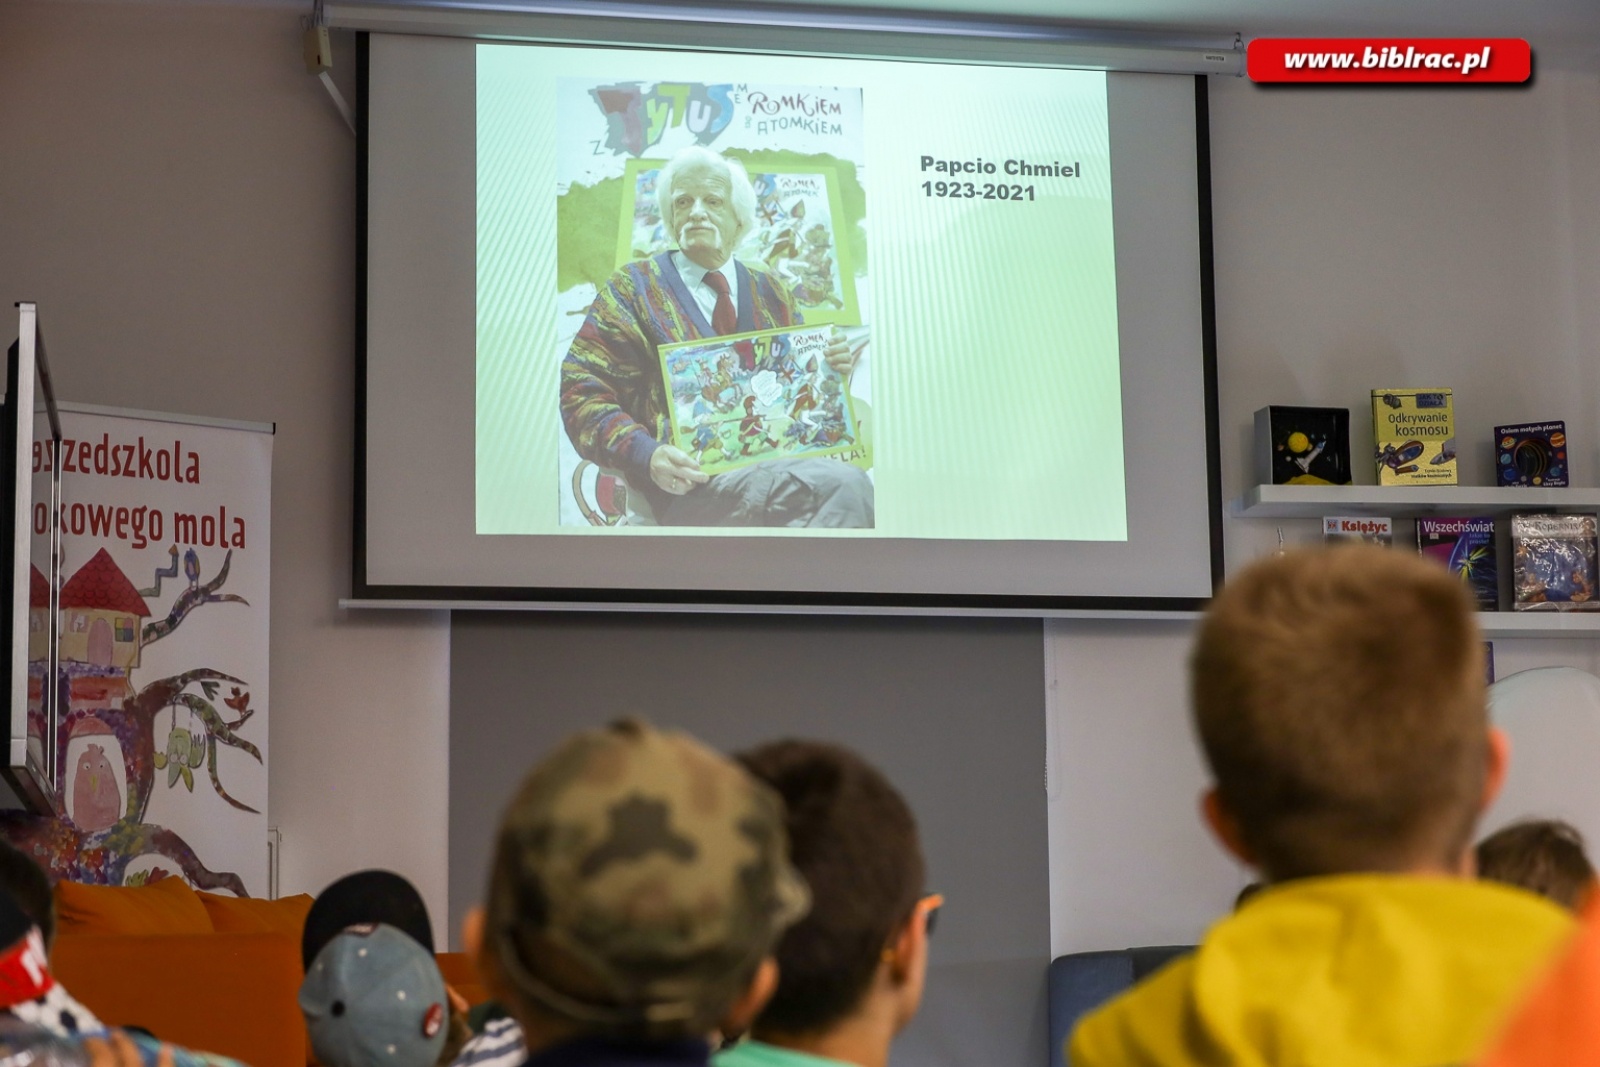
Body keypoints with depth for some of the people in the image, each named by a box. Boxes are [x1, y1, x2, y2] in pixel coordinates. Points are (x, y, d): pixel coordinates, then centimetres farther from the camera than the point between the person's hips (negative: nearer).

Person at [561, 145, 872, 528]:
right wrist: (647, 455, -17)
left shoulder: (770, 291, 22)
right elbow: (581, 390, 1)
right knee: (842, 483, -32)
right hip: (695, 480, -4)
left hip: (777, 462, 4)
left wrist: (831, 366, 3)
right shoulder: (634, 287, 10)